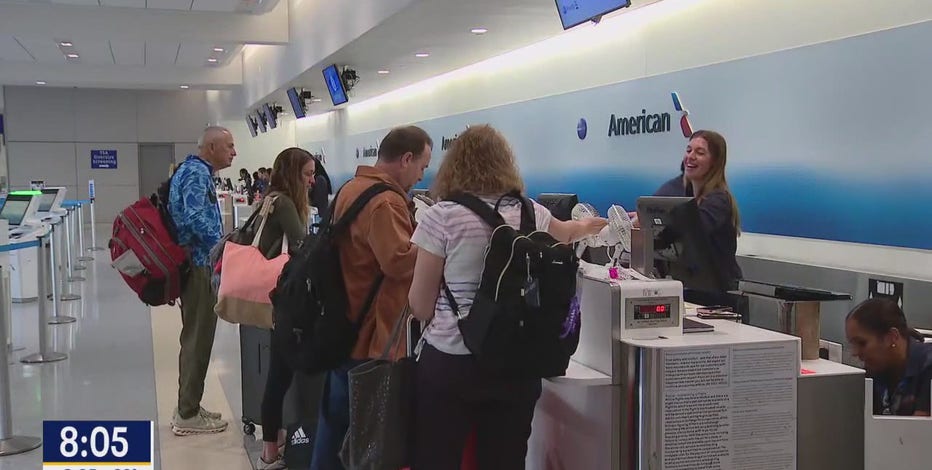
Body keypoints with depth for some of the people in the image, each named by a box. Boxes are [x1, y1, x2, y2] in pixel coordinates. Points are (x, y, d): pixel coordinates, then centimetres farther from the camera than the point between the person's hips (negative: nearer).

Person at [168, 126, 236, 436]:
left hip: (193, 263, 11)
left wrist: (220, 245, 17)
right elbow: (195, 218, -26)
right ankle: (188, 415, 2)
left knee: (195, 337, 16)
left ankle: (188, 408, 24)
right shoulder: (197, 173, -14)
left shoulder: (191, 170, 18)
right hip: (199, 264, -11)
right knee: (198, 338, -5)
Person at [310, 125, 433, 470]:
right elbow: (400, 261, -30)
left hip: (346, 326, 10)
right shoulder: (383, 201, -22)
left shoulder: (352, 188, 12)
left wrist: (417, 229, 10)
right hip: (372, 334, -10)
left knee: (337, 421, 19)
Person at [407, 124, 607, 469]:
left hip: (449, 364, -3)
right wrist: (585, 226, 52)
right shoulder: (532, 214, 3)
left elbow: (420, 307, -5)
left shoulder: (443, 216, -9)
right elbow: (563, 232, 29)